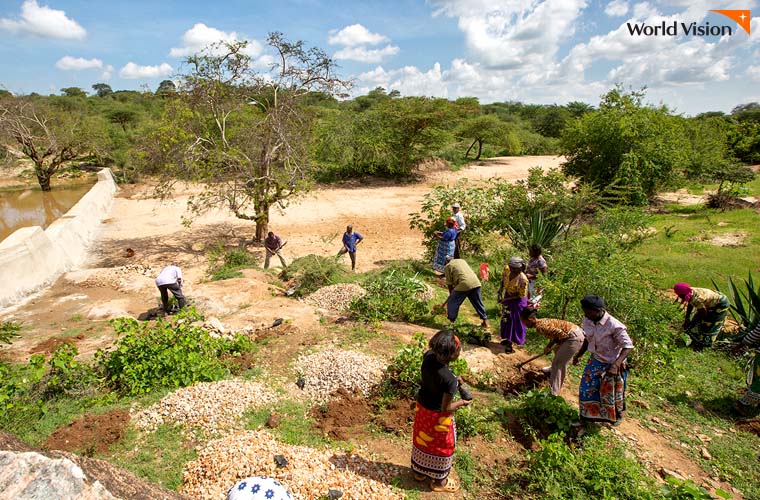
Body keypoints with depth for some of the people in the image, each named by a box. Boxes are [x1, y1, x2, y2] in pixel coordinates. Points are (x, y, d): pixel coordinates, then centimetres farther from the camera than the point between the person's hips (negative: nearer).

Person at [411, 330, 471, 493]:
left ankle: (419, 472, 52)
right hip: (437, 415, -6)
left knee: (422, 441, 28)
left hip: (422, 407, 6)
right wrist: (462, 403, -6)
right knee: (441, 447, 21)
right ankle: (438, 481, 44)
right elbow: (445, 408, -23)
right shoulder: (449, 379, -37)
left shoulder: (428, 356, -18)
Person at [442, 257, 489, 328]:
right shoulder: (462, 260, 28)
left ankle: (451, 322, 13)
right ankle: (485, 322, 26)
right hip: (476, 282, 6)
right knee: (478, 303, 18)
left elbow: (449, 283, 8)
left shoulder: (447, 266, 9)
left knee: (452, 303, 9)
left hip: (464, 285, -6)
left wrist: (451, 295, 21)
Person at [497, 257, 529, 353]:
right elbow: (503, 281, 3)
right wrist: (500, 293, -7)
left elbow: (521, 296, -22)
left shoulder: (523, 280, -33)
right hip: (507, 296, 7)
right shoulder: (507, 269, -18)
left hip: (517, 301, -7)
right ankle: (507, 338, 41)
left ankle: (510, 343, 18)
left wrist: (506, 299, -22)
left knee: (515, 321, 5)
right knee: (506, 318, 20)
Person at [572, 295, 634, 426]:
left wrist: (616, 365, -34)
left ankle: (617, 415, 45)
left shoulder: (614, 326, -31)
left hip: (612, 363, -5)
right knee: (587, 388, 11)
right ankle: (589, 415, 35)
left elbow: (628, 346, -25)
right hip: (595, 360, 5)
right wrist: (579, 355, 3)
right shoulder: (587, 321, -12)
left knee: (611, 393, 15)